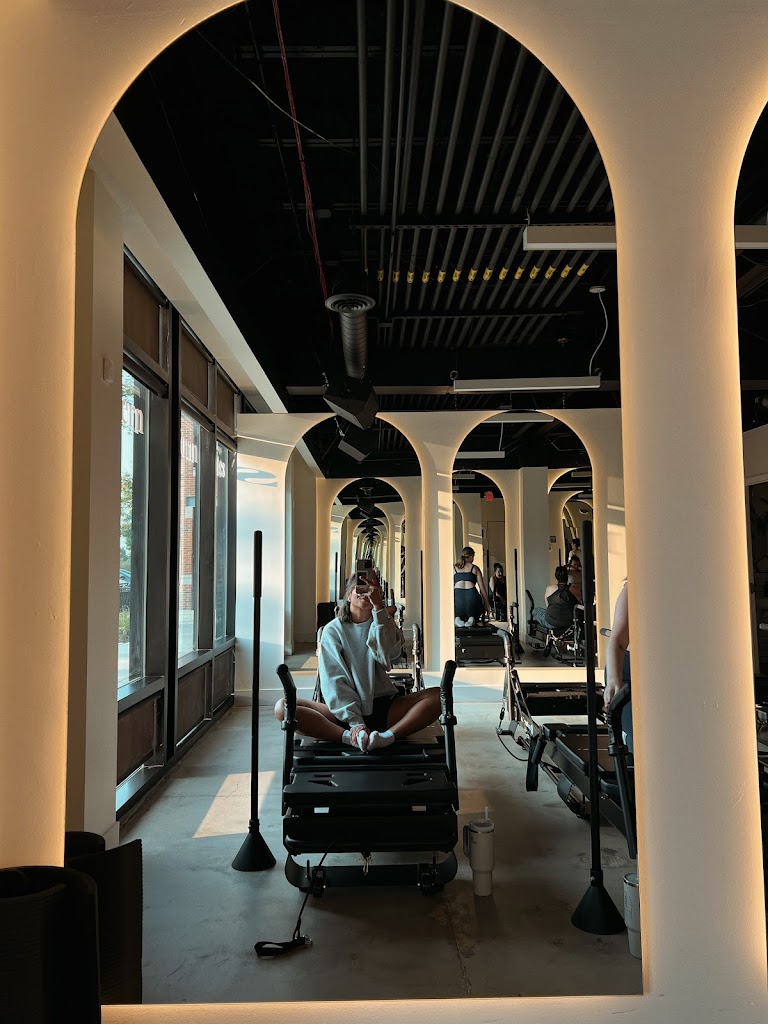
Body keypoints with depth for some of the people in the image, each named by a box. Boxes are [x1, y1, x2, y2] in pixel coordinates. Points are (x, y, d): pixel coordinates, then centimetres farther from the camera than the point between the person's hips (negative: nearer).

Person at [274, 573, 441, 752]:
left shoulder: (383, 623, 12)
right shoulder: (333, 630, 4)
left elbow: (389, 656, -12)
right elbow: (334, 680, -8)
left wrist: (378, 607, -14)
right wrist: (355, 722, -21)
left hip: (383, 707, 2)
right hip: (343, 710, -1)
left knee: (438, 696, -22)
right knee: (283, 707, -25)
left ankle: (387, 736, -40)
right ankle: (349, 737, -37)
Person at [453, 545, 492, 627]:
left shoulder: (454, 568, 21)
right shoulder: (475, 568, 17)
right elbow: (482, 588, 13)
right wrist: (487, 605, 17)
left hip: (457, 594, 1)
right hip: (472, 594, -1)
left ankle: (457, 618, -11)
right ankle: (472, 618, -11)